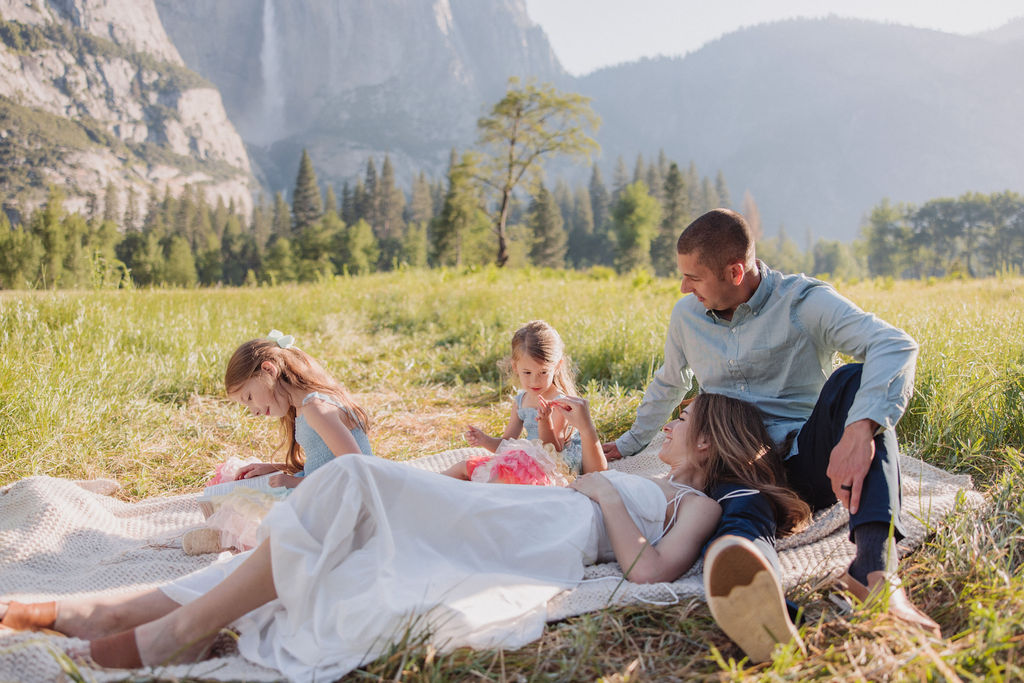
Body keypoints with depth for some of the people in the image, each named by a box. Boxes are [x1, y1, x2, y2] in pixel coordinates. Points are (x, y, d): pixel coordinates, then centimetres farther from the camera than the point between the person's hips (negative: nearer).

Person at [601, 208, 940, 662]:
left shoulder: (803, 301, -7)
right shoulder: (687, 315, 10)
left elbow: (896, 345, -23)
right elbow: (668, 385, 30)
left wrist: (860, 429, -41)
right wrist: (627, 445, 40)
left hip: (807, 464, -2)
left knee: (855, 380, -31)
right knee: (740, 514, -36)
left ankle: (873, 566, -51)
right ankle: (759, 605, -75)